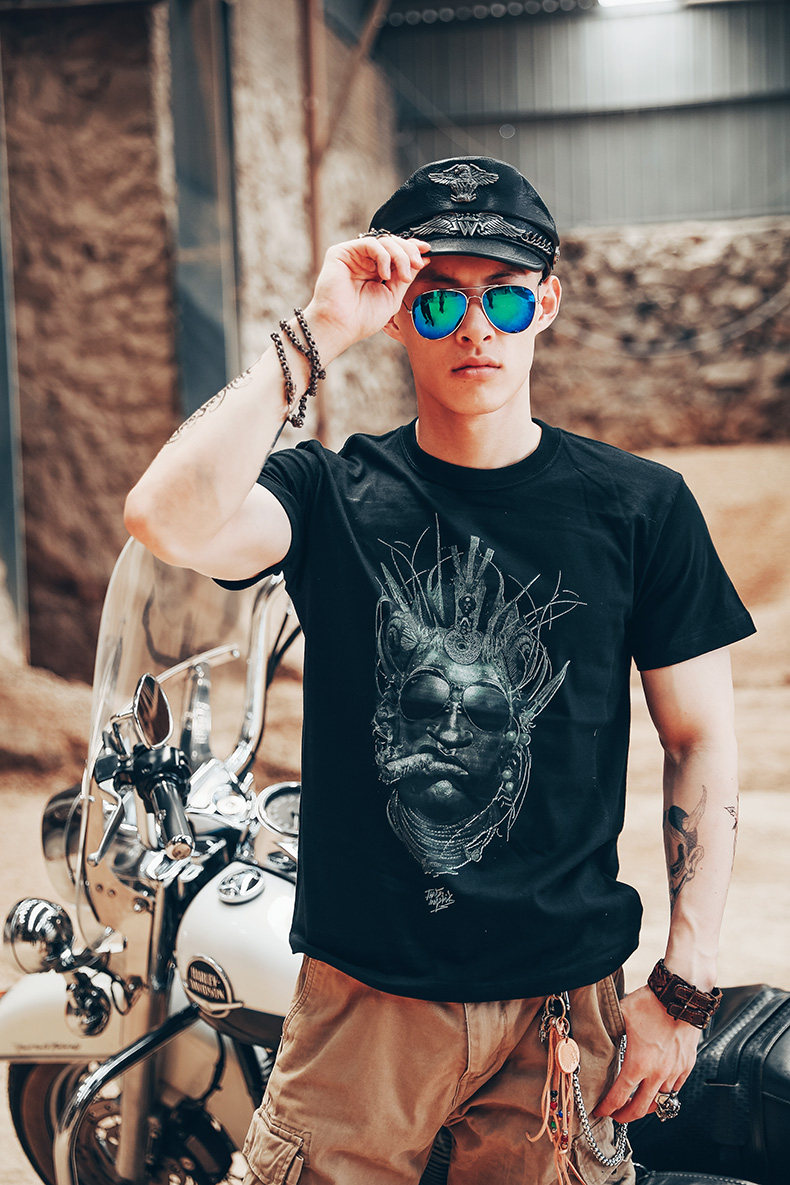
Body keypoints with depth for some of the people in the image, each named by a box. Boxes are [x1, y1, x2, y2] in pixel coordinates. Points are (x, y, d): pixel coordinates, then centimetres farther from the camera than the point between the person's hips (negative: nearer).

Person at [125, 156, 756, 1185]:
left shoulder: (640, 505, 0)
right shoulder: (331, 493, -2)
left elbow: (702, 741, 3)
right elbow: (172, 521, -23)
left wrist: (683, 988, -2)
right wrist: (316, 334, -21)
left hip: (565, 1003, 1)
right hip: (363, 994, 0)